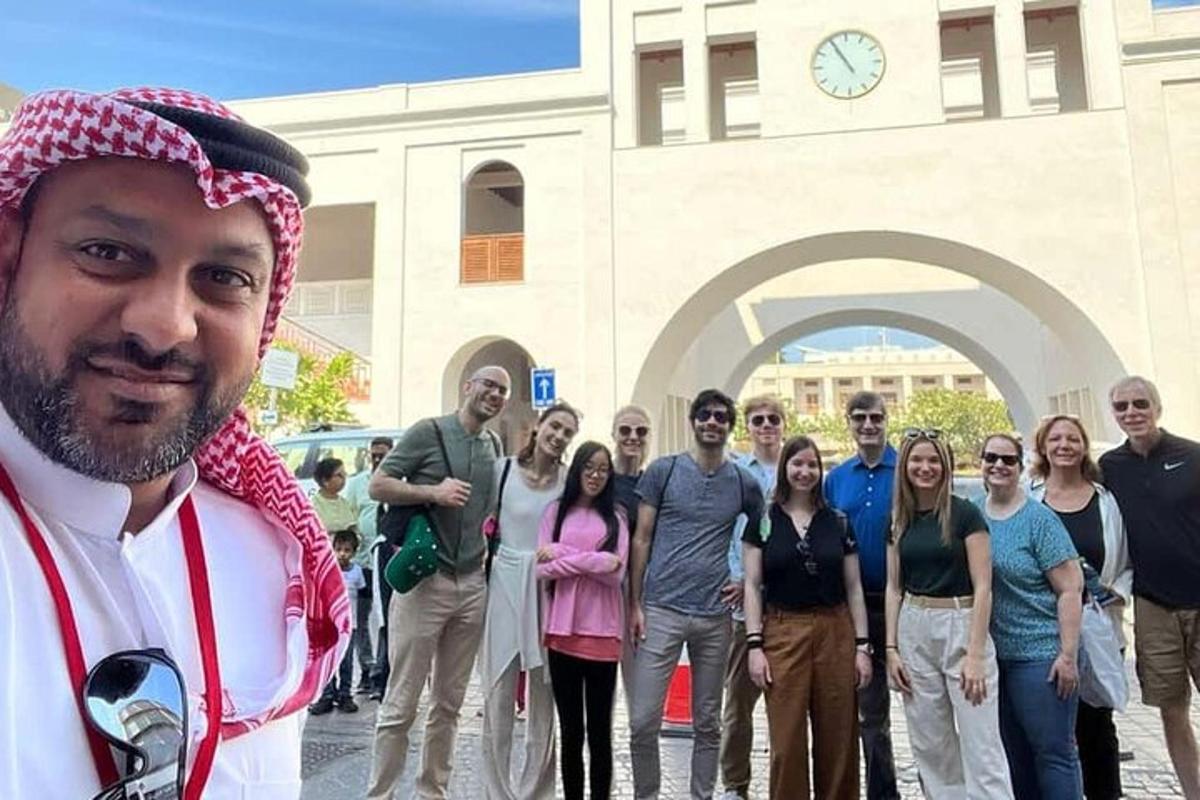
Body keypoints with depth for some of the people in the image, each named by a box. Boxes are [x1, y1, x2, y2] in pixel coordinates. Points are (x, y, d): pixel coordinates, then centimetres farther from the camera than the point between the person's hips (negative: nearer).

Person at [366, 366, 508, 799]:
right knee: (401, 703, 1)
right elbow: (377, 486, -6)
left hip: (473, 585, 6)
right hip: (424, 580, -5)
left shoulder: (494, 446, 12)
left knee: (449, 703, 13)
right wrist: (433, 492, -18)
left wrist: (490, 550, 9)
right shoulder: (429, 431, -4)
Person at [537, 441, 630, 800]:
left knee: (600, 730, 8)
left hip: (601, 633, 0)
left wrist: (562, 553, -9)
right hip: (562, 631, 1)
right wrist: (594, 561, -13)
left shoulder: (615, 517, 5)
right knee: (571, 730, 10)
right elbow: (542, 569, -4)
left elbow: (615, 574, -7)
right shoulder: (556, 511, 6)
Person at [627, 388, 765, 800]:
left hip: (715, 615, 2)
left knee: (707, 723, 14)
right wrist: (635, 604, -3)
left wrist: (748, 583, 6)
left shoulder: (744, 483, 6)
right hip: (661, 611, -2)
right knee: (643, 722, 0)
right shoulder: (663, 471, 0)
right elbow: (641, 540, 1)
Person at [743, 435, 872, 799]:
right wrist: (754, 645, -7)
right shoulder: (764, 520, 1)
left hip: (836, 634, 2)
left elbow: (854, 588, 9)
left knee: (838, 740, 8)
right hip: (783, 634, -2)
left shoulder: (838, 522, 7)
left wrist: (863, 645, 3)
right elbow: (752, 586, 0)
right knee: (787, 741, 1)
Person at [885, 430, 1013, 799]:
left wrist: (976, 654, -16)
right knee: (930, 743, 12)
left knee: (981, 744, -2)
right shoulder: (899, 519, 6)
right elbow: (894, 588, 9)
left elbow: (982, 587, -10)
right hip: (914, 631, 5)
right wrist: (891, 648, 3)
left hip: (961, 626, -4)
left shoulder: (965, 513, -7)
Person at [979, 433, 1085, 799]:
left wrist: (1068, 655, -16)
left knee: (1053, 752, 3)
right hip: (996, 655, 6)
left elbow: (1070, 590, -12)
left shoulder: (1039, 519, -10)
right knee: (1014, 753, 17)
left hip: (1041, 655, -5)